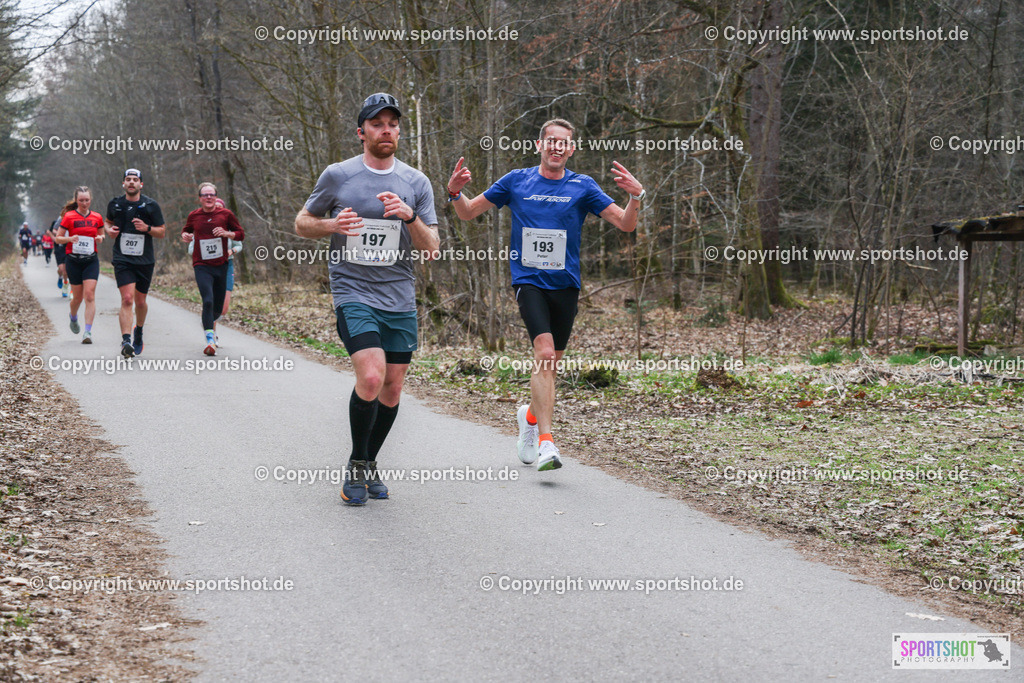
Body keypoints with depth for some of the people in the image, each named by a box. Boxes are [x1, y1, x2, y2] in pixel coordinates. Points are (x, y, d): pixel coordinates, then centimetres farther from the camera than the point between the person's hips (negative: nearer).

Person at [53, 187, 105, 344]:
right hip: (73, 260, -1)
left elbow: (101, 235, 20)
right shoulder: (69, 217, -3)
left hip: (91, 260, 1)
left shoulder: (97, 218, 5)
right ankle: (73, 318, 39)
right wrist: (70, 238, -18)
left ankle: (88, 332, -13)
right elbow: (57, 238, 1)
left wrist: (100, 238, -3)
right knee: (78, 297, 5)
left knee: (90, 295, -12)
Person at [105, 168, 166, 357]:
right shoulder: (115, 204, 4)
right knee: (127, 299, -17)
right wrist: (109, 230, 0)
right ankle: (126, 341, -22)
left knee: (140, 301, 11)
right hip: (122, 260, -1)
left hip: (145, 261, 1)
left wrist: (147, 228, -15)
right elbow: (108, 221, 23)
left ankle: (138, 332, 39)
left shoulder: (151, 205, 0)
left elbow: (161, 232, 4)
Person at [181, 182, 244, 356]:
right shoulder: (194, 216, 4)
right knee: (208, 301, -21)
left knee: (218, 308, 8)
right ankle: (210, 341, -23)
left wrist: (227, 233, -11)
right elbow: (186, 231, 23)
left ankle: (208, 325, 43)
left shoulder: (226, 214, 2)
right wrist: (185, 236, -1)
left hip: (221, 265, 2)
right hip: (202, 266, -2)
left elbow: (241, 234, 8)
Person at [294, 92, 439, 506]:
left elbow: (431, 250, 3)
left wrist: (410, 217, -16)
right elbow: (302, 223, 11)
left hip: (400, 300, 3)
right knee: (371, 378, -21)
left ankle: (370, 464, 28)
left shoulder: (416, 183, 6)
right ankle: (355, 464, 0)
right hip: (353, 295, -3)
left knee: (392, 389, 6)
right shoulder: (337, 176, 1)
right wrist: (333, 225, -10)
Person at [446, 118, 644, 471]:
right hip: (529, 280, -2)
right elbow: (468, 213, 12)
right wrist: (455, 192, -9)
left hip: (565, 283, 2)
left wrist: (636, 196, -19)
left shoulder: (583, 186, 4)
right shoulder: (516, 181, 5)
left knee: (551, 363, 10)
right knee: (544, 352, -21)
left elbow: (625, 224, 0)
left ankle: (530, 415, 40)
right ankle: (545, 442, -23)